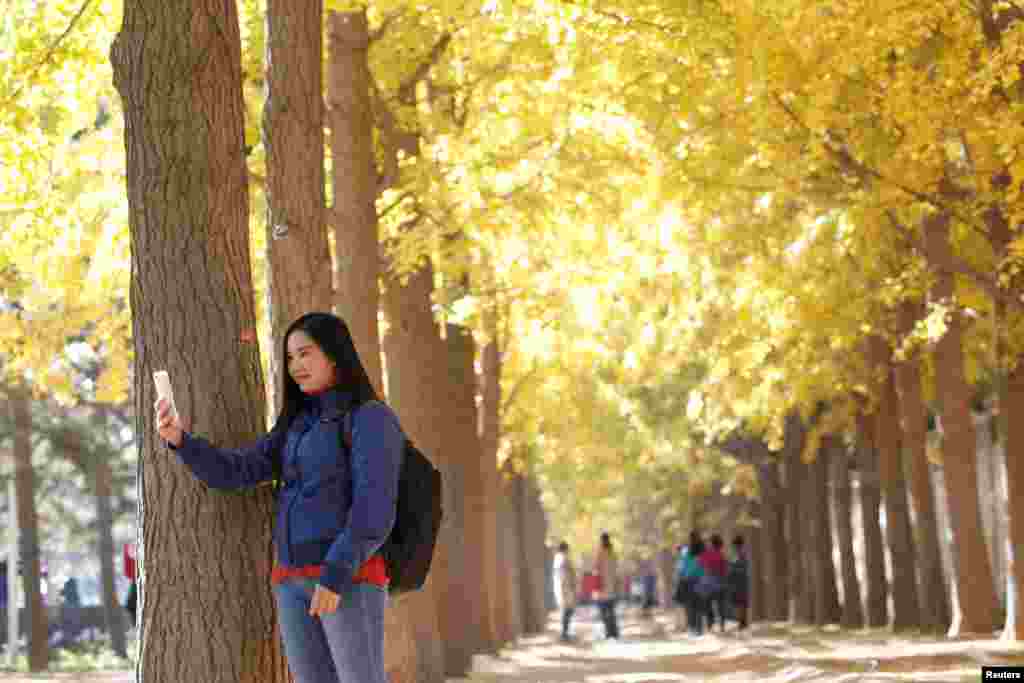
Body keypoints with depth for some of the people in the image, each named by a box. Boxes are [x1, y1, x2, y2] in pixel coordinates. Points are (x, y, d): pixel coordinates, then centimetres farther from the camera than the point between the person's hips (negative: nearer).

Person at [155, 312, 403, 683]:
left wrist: (336, 577, -23)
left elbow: (373, 510, -15)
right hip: (294, 583, 8)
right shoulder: (298, 426, 20)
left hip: (349, 576, -7)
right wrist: (179, 438, -4)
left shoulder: (372, 419, -5)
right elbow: (233, 472, 12)